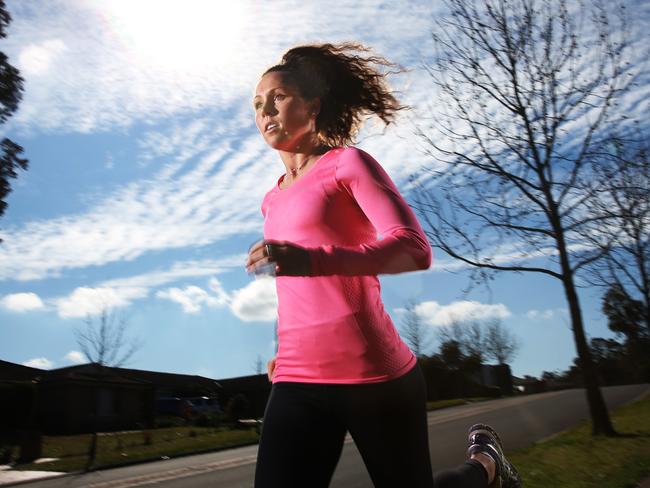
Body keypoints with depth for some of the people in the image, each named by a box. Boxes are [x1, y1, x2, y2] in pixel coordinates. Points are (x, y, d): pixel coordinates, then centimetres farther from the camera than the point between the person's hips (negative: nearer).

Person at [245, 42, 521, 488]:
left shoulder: (349, 162, -3)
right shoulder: (273, 200, 17)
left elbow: (415, 249, -17)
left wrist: (313, 261, -31)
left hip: (373, 374, -5)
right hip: (297, 381, 6)